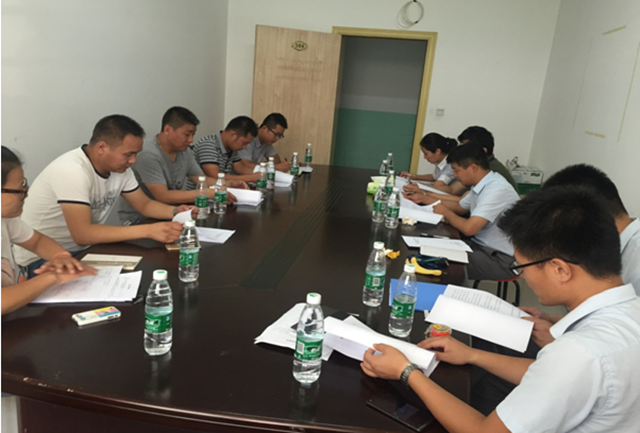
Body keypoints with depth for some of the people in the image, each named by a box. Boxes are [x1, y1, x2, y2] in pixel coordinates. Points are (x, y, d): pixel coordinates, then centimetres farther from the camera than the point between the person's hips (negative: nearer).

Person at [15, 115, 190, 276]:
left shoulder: (119, 167, -5)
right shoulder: (71, 170, -28)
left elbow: (144, 205, 7)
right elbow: (82, 234, -34)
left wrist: (175, 211, -15)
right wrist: (149, 230, -38)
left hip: (84, 249, 7)